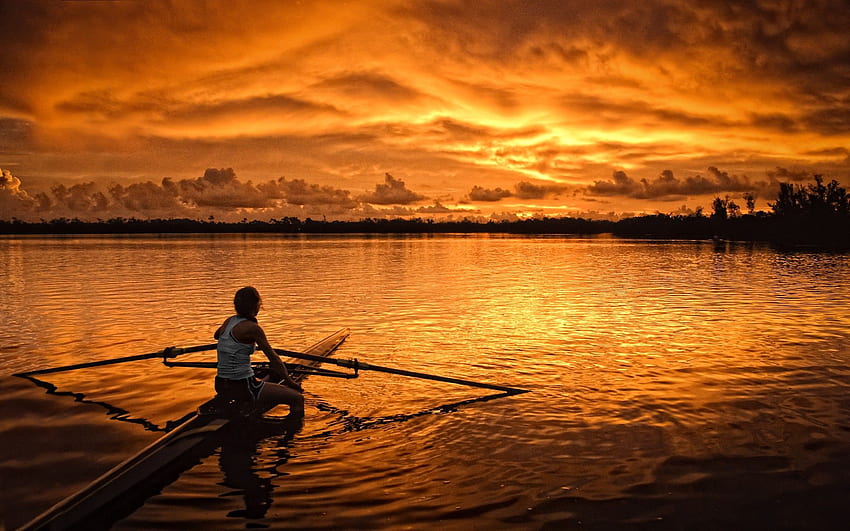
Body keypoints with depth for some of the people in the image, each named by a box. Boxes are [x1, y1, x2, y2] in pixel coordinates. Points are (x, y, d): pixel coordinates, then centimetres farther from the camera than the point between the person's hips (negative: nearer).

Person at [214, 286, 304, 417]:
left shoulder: (229, 321, 7)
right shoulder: (252, 328, -14)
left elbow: (216, 335, 32)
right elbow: (273, 358, -10)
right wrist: (290, 381, 0)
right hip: (242, 388, -9)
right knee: (298, 398, -6)